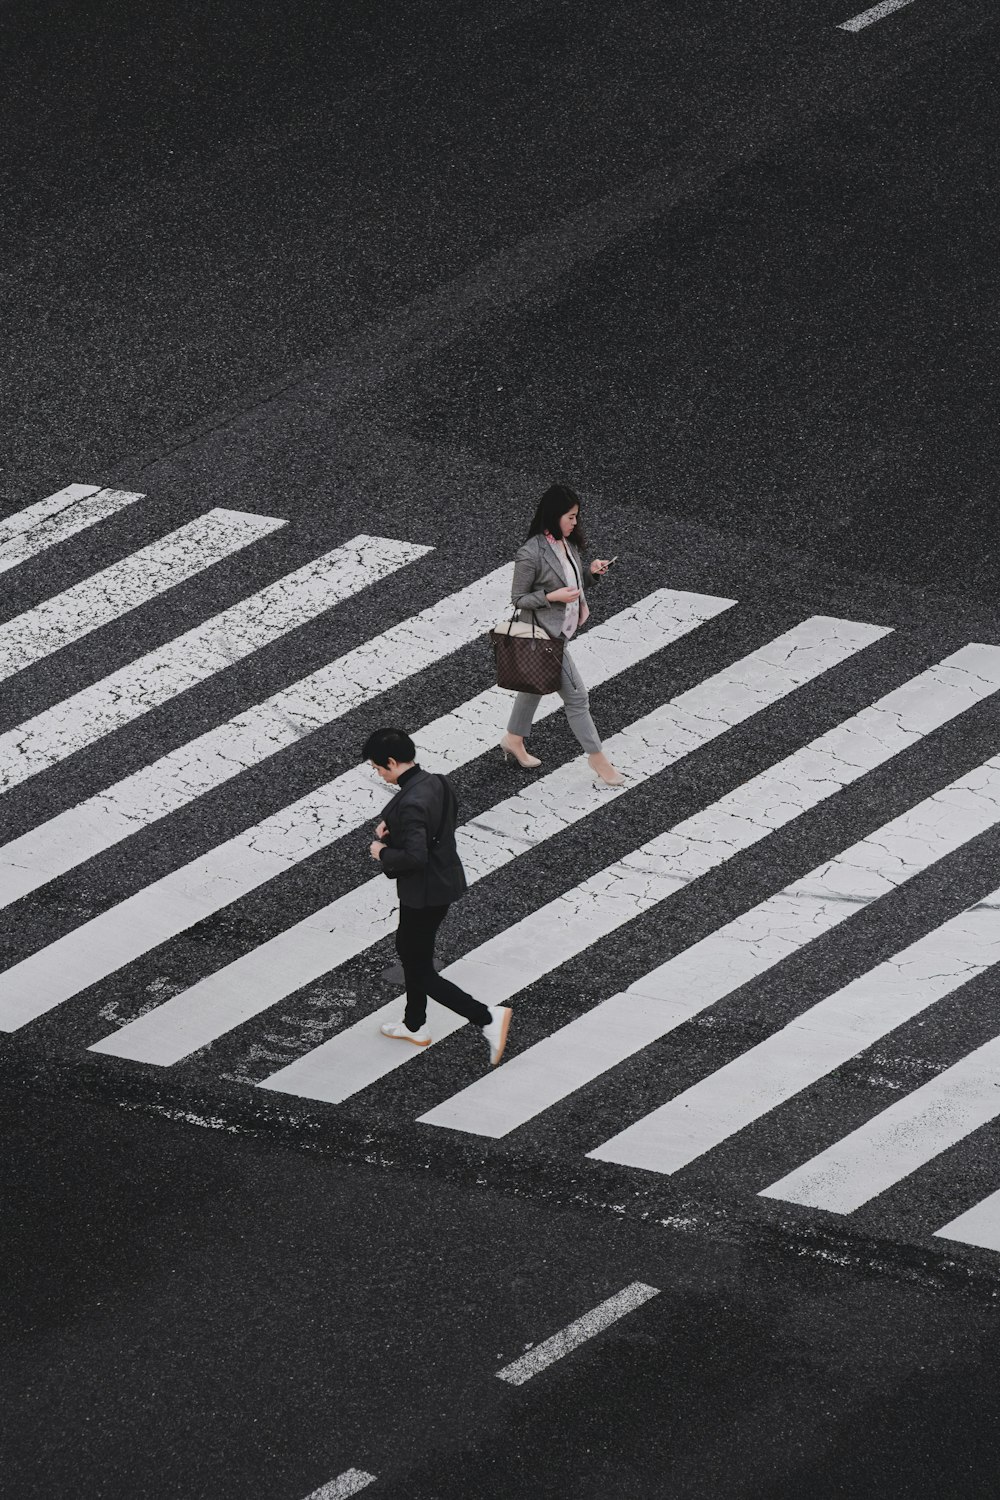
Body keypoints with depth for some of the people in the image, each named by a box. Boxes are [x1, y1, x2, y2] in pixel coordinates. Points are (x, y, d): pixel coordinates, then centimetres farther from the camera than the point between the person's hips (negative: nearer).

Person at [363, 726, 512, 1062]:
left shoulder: (411, 803, -29)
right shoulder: (437, 783, -1)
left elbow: (414, 857, -33)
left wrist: (382, 852, -14)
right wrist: (391, 824, 1)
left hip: (424, 894, -10)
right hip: (445, 880, 10)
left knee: (421, 972, 3)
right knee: (408, 948, 28)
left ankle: (487, 1017, -4)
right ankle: (415, 1025, 43)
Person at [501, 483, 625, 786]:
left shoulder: (567, 542, -2)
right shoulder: (531, 555, -26)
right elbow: (518, 598, -17)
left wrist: (591, 570, -4)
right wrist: (553, 596, -28)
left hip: (563, 629, 9)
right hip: (548, 635, -9)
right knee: (576, 695, -1)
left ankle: (513, 740, 43)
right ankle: (597, 757, 13)